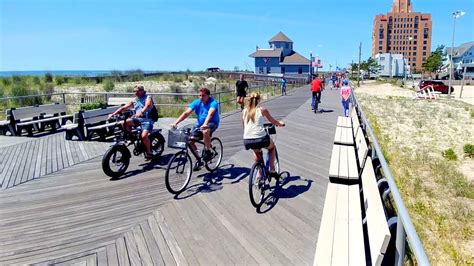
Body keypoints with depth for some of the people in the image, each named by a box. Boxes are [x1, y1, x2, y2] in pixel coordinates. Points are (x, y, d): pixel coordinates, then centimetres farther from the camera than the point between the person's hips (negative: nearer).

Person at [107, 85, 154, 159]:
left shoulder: (148, 98, -1)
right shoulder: (134, 100, 16)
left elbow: (147, 105, -24)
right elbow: (124, 107, 11)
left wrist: (141, 112, -45)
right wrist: (113, 114, 0)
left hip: (147, 119, -6)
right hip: (137, 119, 6)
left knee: (144, 136, -28)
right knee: (124, 122, -21)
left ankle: (149, 152, -5)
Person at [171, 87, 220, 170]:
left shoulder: (213, 103, -18)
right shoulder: (196, 102, -5)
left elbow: (210, 113, -37)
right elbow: (186, 113, -15)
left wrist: (205, 124, -56)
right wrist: (175, 122, -28)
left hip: (212, 123, -5)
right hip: (199, 124, 5)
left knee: (205, 131, -39)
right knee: (190, 141, -12)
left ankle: (207, 151, -16)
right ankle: (198, 160, 8)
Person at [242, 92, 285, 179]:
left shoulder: (244, 111, 12)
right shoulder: (262, 110, 4)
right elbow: (274, 122, 16)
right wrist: (281, 123, 38)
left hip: (247, 141, 3)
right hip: (261, 139, -3)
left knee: (256, 151, 38)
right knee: (272, 147, 32)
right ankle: (272, 170, 24)